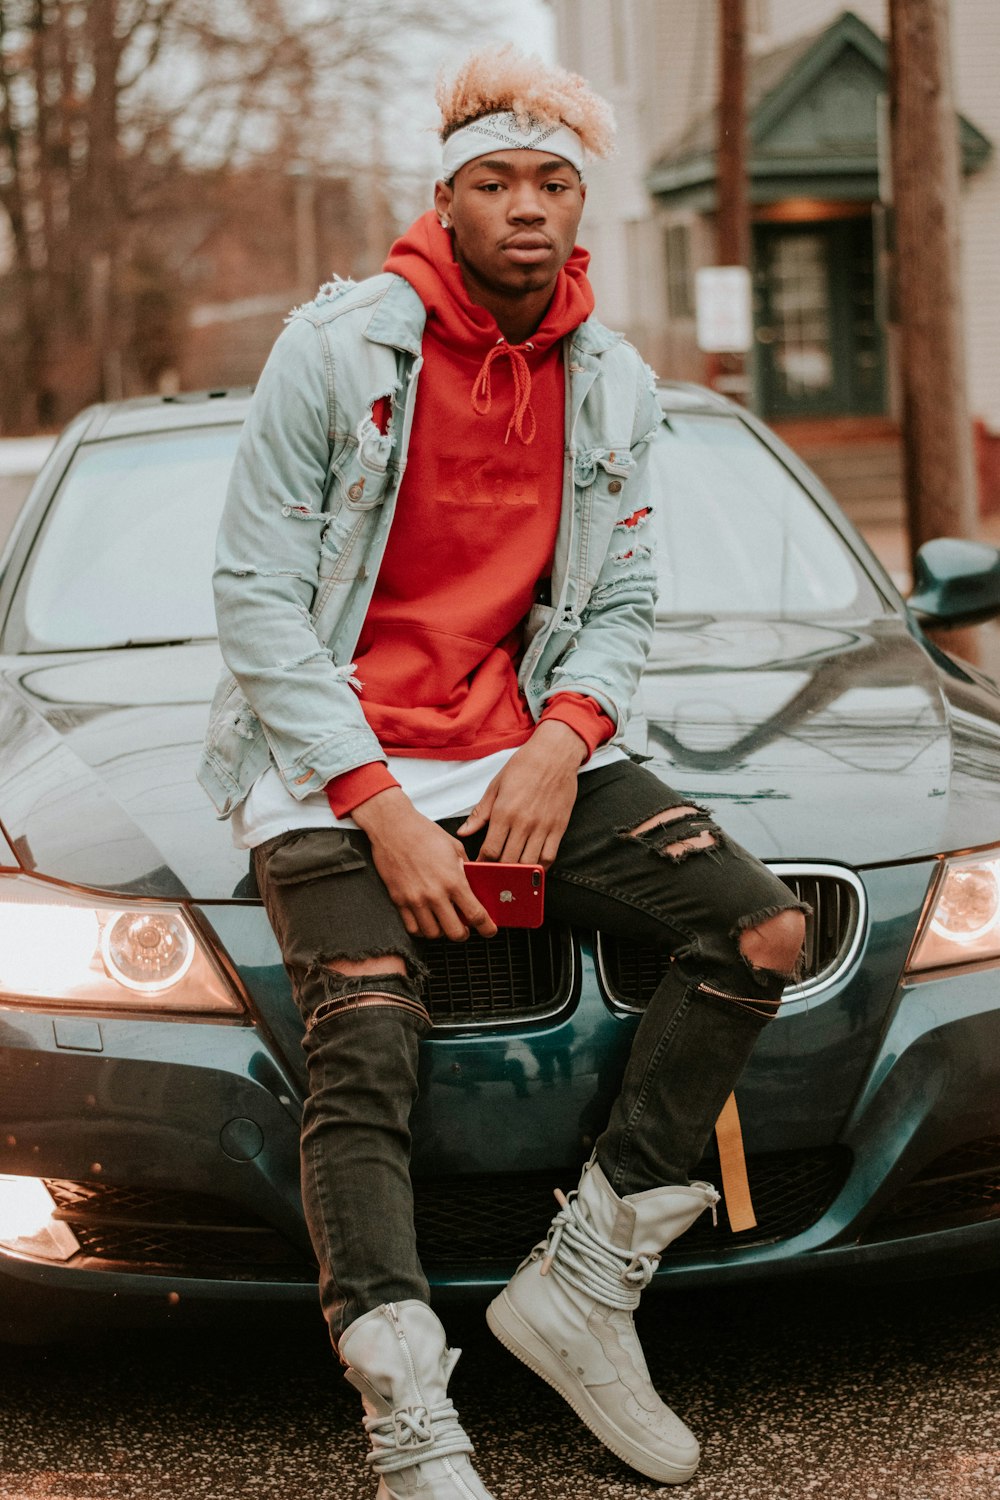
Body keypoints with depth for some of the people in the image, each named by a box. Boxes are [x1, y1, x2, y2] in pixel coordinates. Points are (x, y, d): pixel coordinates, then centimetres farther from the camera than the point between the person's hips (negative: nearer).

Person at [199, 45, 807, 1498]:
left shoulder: (615, 384, 7)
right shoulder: (337, 347, -7)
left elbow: (622, 606, 11)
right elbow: (255, 597, -9)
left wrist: (564, 738, -12)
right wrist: (382, 808, -17)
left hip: (520, 745, 5)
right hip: (331, 763, -4)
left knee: (762, 929, -14)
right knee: (366, 1059, -25)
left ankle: (582, 1285, -8)